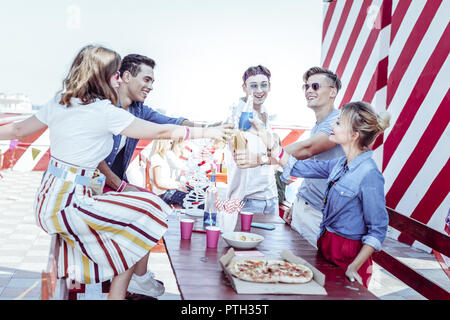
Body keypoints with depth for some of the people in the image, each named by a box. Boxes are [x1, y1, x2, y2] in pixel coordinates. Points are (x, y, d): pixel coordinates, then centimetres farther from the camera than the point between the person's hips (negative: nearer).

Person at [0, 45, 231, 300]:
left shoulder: (59, 103, 6)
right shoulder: (105, 112, -14)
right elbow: (161, 132, -9)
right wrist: (207, 132, 1)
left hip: (47, 200, 8)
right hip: (68, 205, -8)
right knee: (146, 212, 1)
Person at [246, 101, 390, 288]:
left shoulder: (369, 175, -21)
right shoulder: (340, 165, 3)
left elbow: (377, 230, -19)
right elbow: (298, 167, 12)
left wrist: (354, 267, -22)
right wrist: (268, 141, 9)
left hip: (349, 256, -8)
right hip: (326, 247, 8)